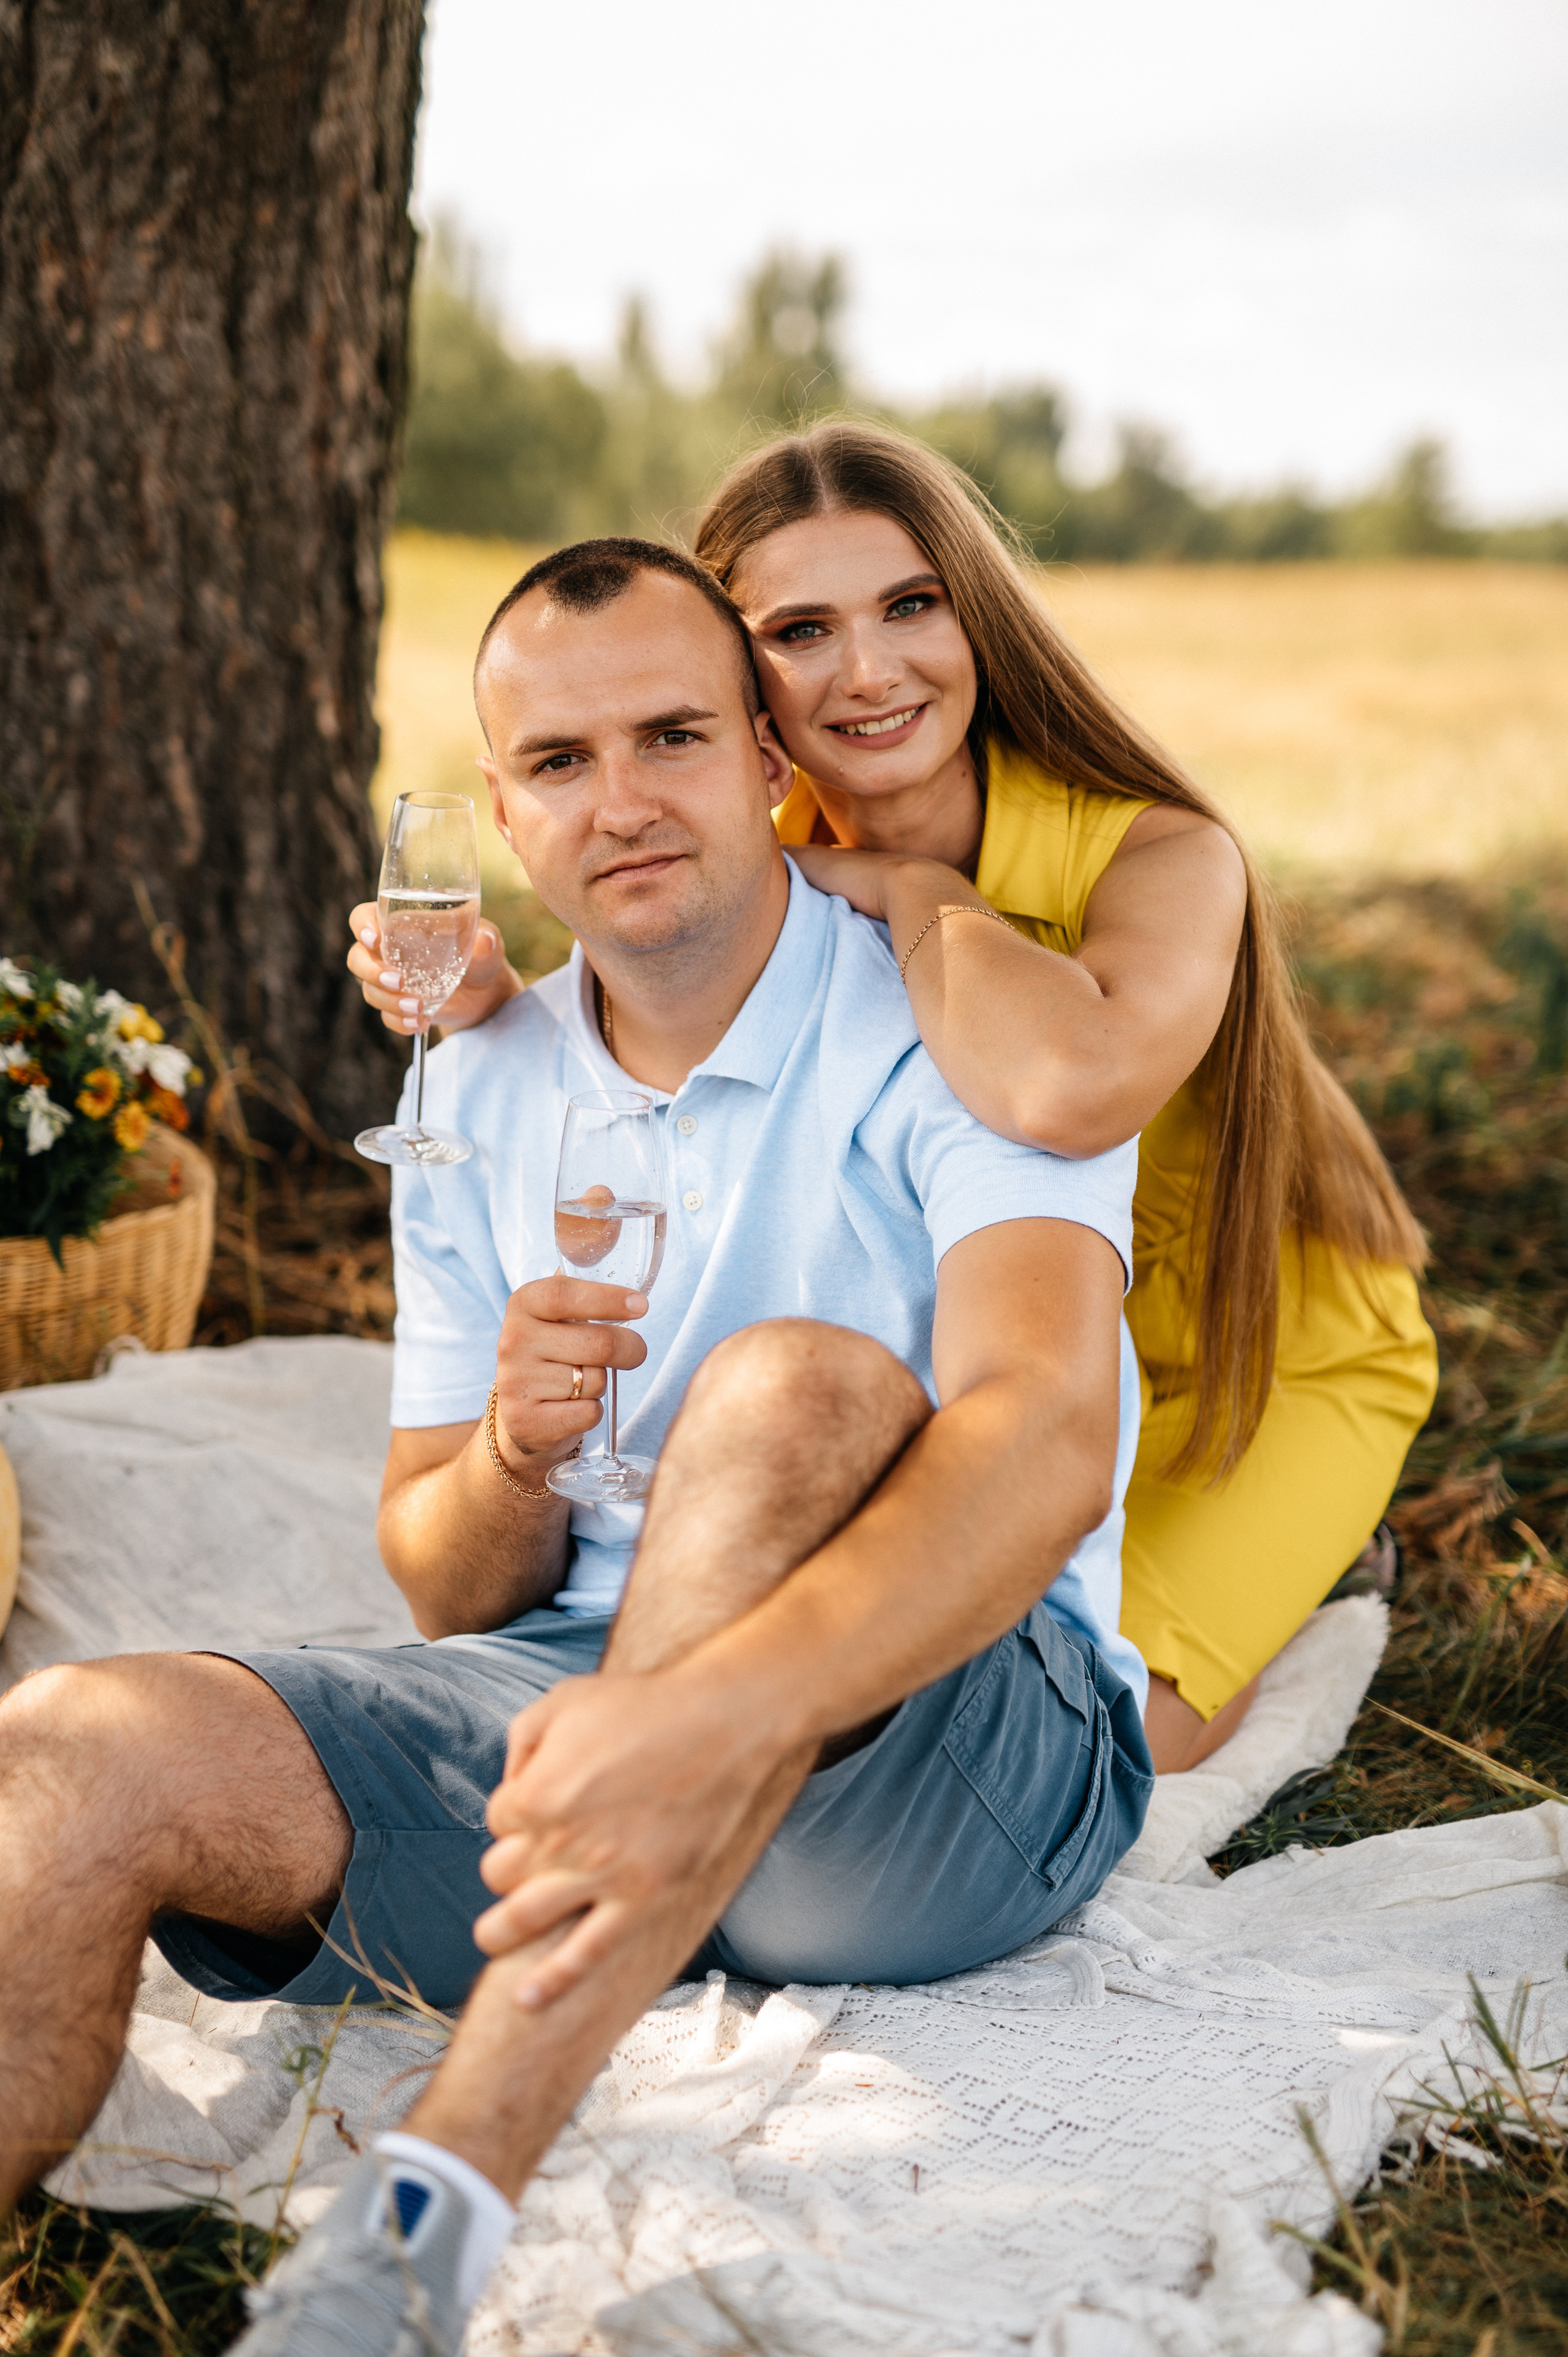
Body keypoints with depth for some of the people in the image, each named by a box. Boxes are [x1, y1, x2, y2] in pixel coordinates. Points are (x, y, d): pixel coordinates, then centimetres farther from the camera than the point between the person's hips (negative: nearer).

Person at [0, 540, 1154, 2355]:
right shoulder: (477, 1096, 9)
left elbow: (1046, 1448, -28)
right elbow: (448, 1595, 10)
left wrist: (726, 1706, -45)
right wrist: (510, 1458, -15)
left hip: (969, 1747, -4)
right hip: (580, 1724, 4)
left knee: (797, 1391, -35)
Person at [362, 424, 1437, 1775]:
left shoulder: (1164, 858, -32)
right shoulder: (773, 887, -13)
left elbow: (1068, 1090, -55)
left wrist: (911, 887, -35)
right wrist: (494, 1001, -26)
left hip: (1267, 1371, -5)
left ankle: (1301, 1576, 14)